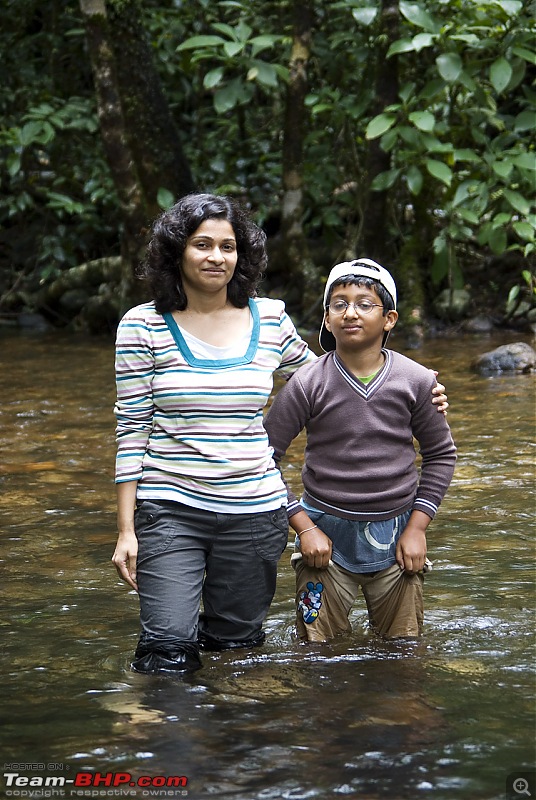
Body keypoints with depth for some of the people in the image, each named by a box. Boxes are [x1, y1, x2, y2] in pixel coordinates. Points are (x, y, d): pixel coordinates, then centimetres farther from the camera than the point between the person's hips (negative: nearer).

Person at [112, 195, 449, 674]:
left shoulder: (269, 320, 4)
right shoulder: (143, 326, -3)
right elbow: (132, 428, -2)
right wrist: (125, 529, -4)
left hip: (255, 511, 3)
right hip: (170, 509, -2)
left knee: (236, 643, 13)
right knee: (169, 656, -10)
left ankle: (219, 627, 45)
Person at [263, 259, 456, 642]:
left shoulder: (416, 381, -4)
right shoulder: (308, 384, -9)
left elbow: (442, 454, 8)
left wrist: (417, 527, 1)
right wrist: (304, 526, -8)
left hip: (395, 534, 1)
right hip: (327, 534, -1)